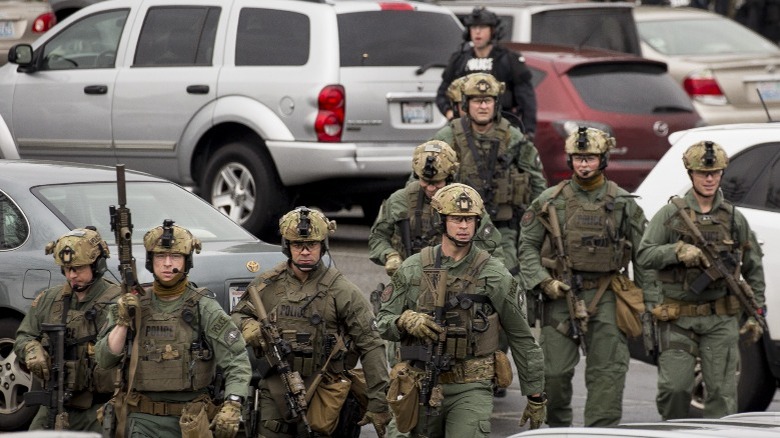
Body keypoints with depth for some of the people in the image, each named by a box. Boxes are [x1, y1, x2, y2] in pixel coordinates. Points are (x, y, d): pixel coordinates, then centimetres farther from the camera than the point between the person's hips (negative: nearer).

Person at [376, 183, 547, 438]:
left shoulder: (494, 275, -2)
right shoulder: (413, 270, 3)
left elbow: (522, 339, 5)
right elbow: (382, 323, 7)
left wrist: (536, 397, 7)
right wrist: (405, 321, -17)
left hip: (471, 390, -3)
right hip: (423, 388, 3)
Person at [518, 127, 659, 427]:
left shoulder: (624, 204, 5)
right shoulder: (550, 202, 4)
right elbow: (527, 246, 7)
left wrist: (652, 301, 4)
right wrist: (543, 281, -7)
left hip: (605, 297, 0)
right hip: (561, 295, 0)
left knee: (608, 371, -5)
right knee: (555, 370, 0)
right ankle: (557, 427, 21)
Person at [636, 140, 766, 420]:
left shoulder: (734, 218, 9)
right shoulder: (670, 214, 3)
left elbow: (753, 268, 15)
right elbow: (644, 257, -3)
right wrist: (678, 250, -19)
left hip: (721, 320, 2)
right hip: (679, 320, -1)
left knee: (722, 391, -3)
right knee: (674, 388, -6)